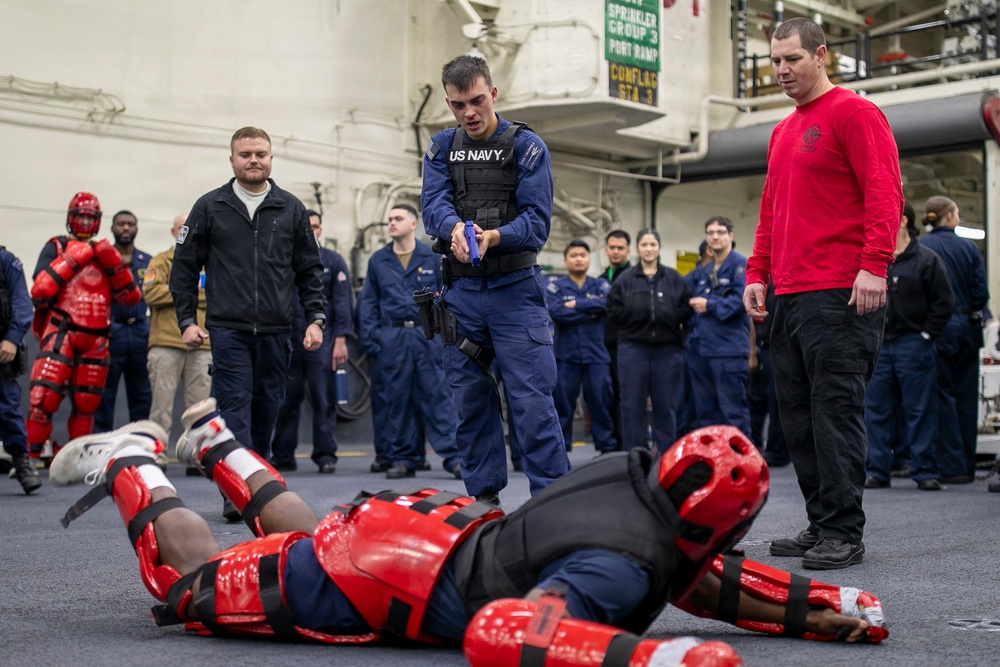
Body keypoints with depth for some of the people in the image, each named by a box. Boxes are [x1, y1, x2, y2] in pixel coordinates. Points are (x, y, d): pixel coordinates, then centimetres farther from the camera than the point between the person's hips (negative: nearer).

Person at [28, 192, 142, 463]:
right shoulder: (56, 247, 6)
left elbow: (132, 297, 9)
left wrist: (114, 263, -5)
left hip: (96, 340, 4)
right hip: (61, 334, -4)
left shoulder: (104, 253, 18)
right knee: (43, 398, -17)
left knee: (86, 405, 7)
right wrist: (74, 259, -13)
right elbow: (40, 290, -10)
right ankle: (33, 455, -7)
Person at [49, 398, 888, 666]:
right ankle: (131, 463, 27)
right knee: (194, 582, 12)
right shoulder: (620, 566, -34)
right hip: (386, 579, -7)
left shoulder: (642, 475, -8)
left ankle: (214, 440, 49)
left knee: (312, 541, 37)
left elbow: (702, 577, 7)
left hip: (445, 524, 7)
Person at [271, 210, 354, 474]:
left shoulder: (333, 262, 8)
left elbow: (343, 303, 3)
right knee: (286, 400, 5)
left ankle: (325, 455, 5)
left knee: (324, 401, -1)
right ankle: (283, 455, 13)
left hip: (322, 341, -1)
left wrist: (340, 340, -6)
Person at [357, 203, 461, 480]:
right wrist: (370, 340, 1)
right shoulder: (378, 261, 10)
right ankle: (401, 458, 12)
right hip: (391, 338, 2)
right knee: (395, 400, 4)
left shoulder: (432, 257, 6)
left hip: (427, 335, -2)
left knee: (437, 395, -3)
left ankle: (453, 456, -2)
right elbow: (368, 304, 11)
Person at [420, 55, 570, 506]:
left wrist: (494, 236, -29)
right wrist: (455, 229, -28)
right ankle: (483, 497, 19)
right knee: (470, 398, 9)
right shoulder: (442, 148, 10)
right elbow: (433, 204, -5)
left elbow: (537, 220, -9)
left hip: (515, 288, -4)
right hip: (462, 290, 4)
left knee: (532, 398, -8)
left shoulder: (527, 147, -1)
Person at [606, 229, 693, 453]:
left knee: (666, 405, 5)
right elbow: (614, 311, -1)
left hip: (668, 348, 0)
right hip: (633, 348, 0)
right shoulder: (625, 279, 5)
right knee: (633, 405, 2)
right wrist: (637, 313, -9)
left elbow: (686, 310, 1)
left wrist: (667, 316, -10)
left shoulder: (674, 278, 6)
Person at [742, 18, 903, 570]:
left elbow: (884, 193, -11)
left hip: (840, 294, -8)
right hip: (789, 296, 9)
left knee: (836, 409, -8)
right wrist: (757, 273, 17)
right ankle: (820, 524, 15)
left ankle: (843, 534, -4)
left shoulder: (854, 114, -2)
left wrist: (874, 264, -21)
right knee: (798, 411, 8)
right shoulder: (782, 133, 23)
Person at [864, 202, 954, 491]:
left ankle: (925, 471, 6)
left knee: (919, 412, 0)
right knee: (877, 411, 6)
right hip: (878, 346, 5)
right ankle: (877, 470, 13)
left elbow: (944, 303, -3)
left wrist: (926, 336, -7)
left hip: (913, 346, -4)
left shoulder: (926, 259, -3)